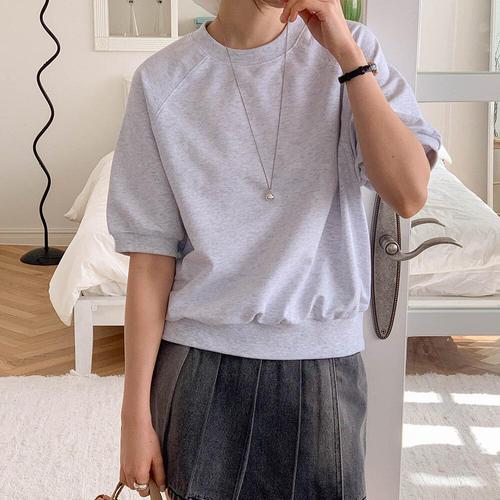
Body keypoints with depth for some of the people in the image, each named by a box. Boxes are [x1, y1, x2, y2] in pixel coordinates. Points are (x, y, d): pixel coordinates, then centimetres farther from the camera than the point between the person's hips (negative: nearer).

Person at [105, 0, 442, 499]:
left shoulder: (351, 48, -1)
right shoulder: (162, 79, -5)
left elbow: (409, 195, -14)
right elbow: (151, 257, -5)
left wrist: (345, 52, -17)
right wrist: (136, 415, -4)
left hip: (323, 363, 1)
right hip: (202, 364, -1)